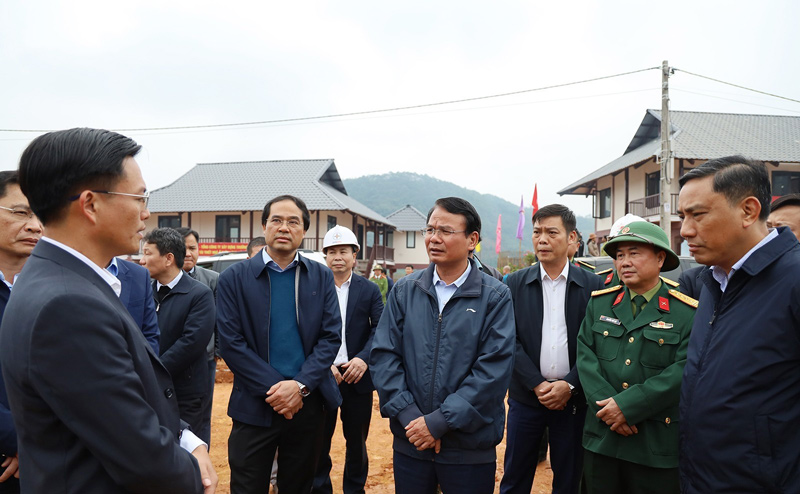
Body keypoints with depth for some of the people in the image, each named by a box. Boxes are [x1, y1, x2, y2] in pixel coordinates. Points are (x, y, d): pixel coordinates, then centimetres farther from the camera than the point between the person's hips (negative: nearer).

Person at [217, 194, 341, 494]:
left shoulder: (321, 277, 3)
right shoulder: (234, 278, -3)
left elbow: (331, 337, -2)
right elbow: (231, 343, -8)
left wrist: (300, 385, -15)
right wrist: (273, 390, -14)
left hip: (308, 403, 2)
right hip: (255, 405, -2)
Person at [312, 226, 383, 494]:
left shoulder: (369, 289, 2)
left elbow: (380, 328, -5)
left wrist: (364, 358, -20)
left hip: (357, 376, 1)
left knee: (357, 441, 13)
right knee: (319, 440, 10)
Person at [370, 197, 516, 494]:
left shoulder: (495, 297, -6)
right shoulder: (405, 291, 2)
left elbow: (494, 369, -13)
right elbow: (383, 355, -1)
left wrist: (440, 421, -16)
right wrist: (408, 415, -12)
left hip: (470, 447, -2)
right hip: (409, 441, 2)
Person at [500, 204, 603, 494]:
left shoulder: (593, 285, -3)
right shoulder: (516, 283, 0)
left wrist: (569, 385, -12)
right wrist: (537, 384, -12)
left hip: (573, 398, 0)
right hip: (526, 395, 1)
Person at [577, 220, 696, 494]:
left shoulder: (687, 312, -6)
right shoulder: (599, 302, 6)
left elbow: (684, 370, -15)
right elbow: (585, 356, 0)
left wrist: (627, 405, -18)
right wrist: (606, 404, -14)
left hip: (657, 443, -3)